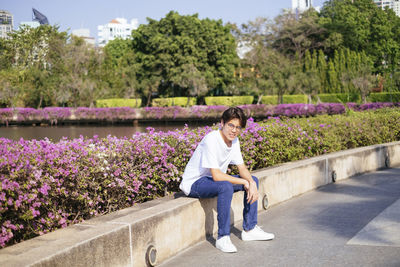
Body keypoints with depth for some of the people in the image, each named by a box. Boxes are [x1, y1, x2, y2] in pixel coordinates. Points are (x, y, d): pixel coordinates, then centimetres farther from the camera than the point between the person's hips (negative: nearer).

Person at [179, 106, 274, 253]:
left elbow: (241, 167, 4)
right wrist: (244, 182, -22)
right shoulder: (211, 139, -27)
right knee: (226, 187, -37)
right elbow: (216, 176, -31)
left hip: (214, 180, 9)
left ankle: (249, 229, 9)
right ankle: (223, 238, -26)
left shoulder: (234, 141, 0)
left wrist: (251, 183, -17)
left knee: (253, 180, 3)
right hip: (194, 183, -9)